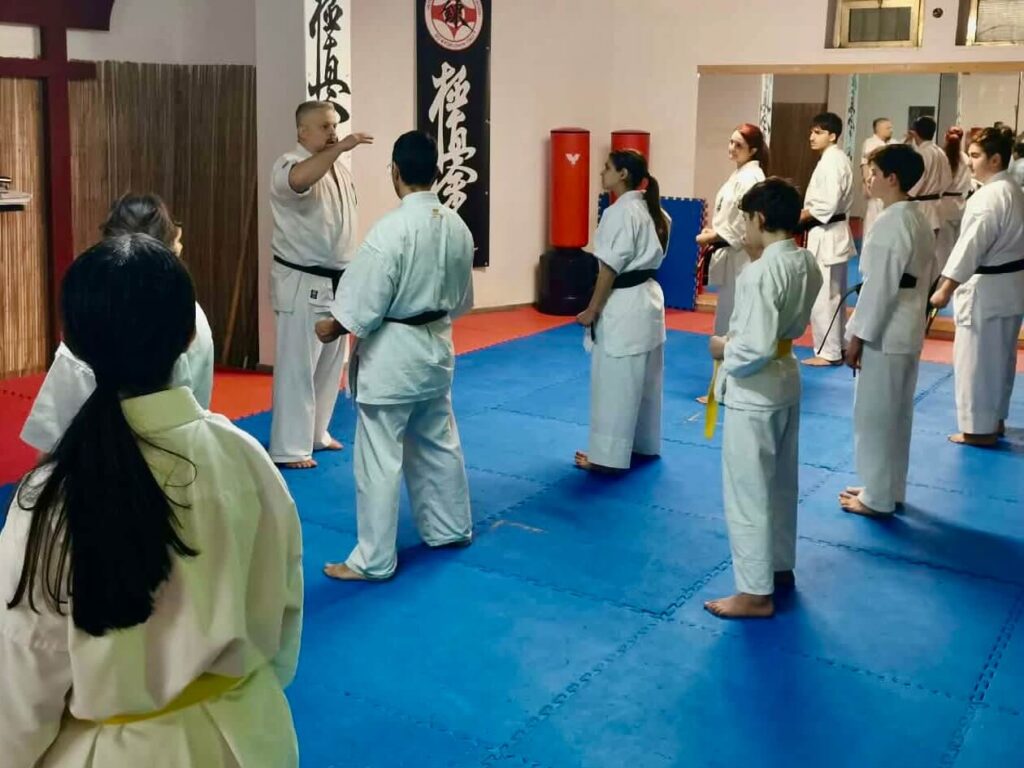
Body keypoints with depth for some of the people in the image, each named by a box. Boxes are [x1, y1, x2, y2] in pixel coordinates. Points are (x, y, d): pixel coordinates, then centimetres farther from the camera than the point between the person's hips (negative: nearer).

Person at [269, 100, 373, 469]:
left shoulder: (338, 168, 11)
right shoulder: (289, 164, -15)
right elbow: (299, 180, -42)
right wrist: (340, 148, -41)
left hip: (337, 281, 8)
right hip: (303, 284, -8)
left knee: (330, 364, 16)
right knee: (297, 366, -3)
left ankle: (316, 433, 31)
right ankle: (289, 448, 5)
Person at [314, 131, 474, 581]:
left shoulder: (392, 229, -22)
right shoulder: (457, 226, 1)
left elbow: (366, 300, -18)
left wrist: (333, 328, -1)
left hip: (392, 355, -8)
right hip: (436, 348, 8)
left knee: (379, 459, 1)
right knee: (438, 443, 22)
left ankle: (374, 560, 10)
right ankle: (451, 527, 38)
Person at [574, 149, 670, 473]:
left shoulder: (620, 211, -17)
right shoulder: (650, 210, 10)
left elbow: (611, 267, -19)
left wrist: (592, 310, -12)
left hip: (623, 304, -10)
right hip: (649, 298, 10)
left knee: (614, 382, -2)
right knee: (642, 380, 18)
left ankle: (608, 456, 5)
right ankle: (644, 445, 29)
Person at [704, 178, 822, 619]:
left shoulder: (762, 272, -25)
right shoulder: (807, 263, 2)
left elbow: (755, 347, -28)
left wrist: (723, 348, -8)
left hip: (754, 390, -9)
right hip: (787, 379, 9)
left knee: (748, 491, 2)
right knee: (780, 484, 22)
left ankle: (756, 593, 12)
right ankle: (781, 566, 38)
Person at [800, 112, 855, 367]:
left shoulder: (831, 161, -17)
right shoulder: (836, 158, 14)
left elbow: (828, 204, -23)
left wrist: (801, 216, -12)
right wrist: (806, 214, 9)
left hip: (826, 235, -11)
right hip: (834, 232, 11)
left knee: (822, 295, -5)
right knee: (834, 294, 16)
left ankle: (828, 352, 0)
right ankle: (837, 347, 25)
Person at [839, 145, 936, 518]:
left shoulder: (890, 223, -20)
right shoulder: (919, 219, 10)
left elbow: (880, 285, -21)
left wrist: (858, 336, -16)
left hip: (885, 332, -10)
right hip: (908, 329, 10)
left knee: (874, 414, 1)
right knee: (896, 413, 17)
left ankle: (878, 498, 11)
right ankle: (889, 489, 29)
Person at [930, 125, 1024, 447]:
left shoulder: (990, 195, -20)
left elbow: (972, 244, -24)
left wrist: (946, 287, -24)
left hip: (988, 288, -10)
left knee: (976, 358, 0)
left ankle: (979, 427, 7)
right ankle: (994, 420, 31)